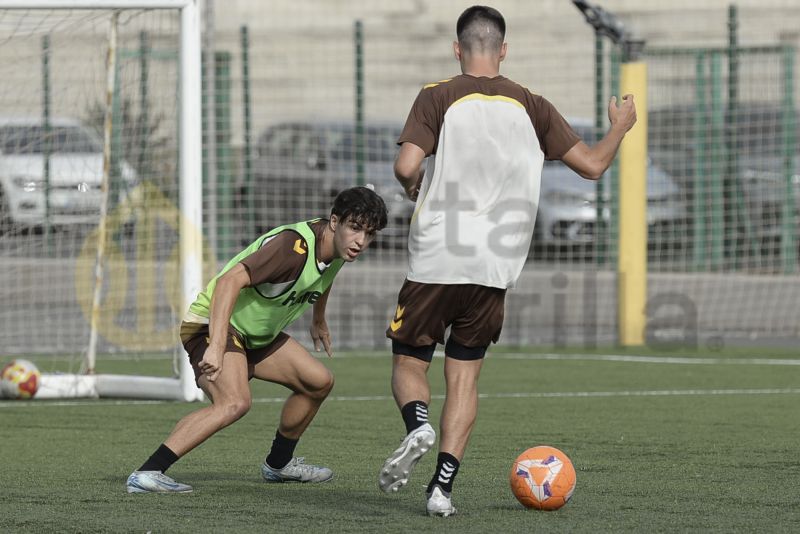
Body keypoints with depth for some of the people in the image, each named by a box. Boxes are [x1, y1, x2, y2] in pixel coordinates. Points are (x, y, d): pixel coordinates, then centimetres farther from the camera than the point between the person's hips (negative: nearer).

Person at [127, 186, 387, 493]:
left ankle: (278, 464, 34)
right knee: (235, 402, -33)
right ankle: (147, 474, -36)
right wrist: (216, 347, -47)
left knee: (319, 382, 14)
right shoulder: (293, 245, -30)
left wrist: (318, 321, 42)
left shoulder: (336, 248, 0)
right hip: (212, 325, -10)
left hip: (257, 335, 10)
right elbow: (230, 280, -39)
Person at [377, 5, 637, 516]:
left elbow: (407, 167, -16)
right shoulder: (532, 107, 5)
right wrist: (621, 127, 27)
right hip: (496, 268, 2)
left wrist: (415, 189, 8)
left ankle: (418, 424, -21)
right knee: (464, 377, 10)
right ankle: (443, 487, -1)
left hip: (436, 261, -2)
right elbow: (592, 164, 7)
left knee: (409, 364, 11)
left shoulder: (438, 98, -4)